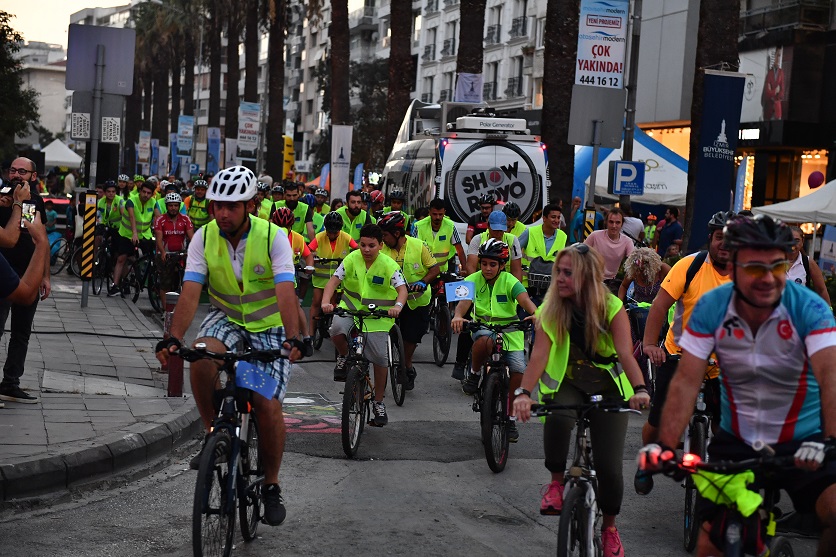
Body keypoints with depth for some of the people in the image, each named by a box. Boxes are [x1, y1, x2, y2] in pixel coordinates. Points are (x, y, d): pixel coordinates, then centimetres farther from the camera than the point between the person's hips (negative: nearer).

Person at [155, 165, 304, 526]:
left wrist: (293, 339, -45)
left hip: (268, 327, -2)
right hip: (226, 318, 2)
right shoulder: (204, 238, -12)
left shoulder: (273, 237, -19)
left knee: (268, 405, -15)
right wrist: (174, 338, -35)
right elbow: (191, 291, -20)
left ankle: (271, 485, 7)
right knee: (201, 358, -32)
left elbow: (285, 292, -30)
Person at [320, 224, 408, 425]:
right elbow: (334, 280, -13)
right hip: (350, 309, 1)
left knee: (380, 358, -8)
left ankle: (379, 402, 10)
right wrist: (326, 302, -32)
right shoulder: (352, 259, -8)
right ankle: (343, 358, 2)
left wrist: (398, 306, -45)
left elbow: (402, 289, -22)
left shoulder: (389, 265, -13)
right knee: (337, 329, -32)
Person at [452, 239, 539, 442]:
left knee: (519, 368, -19)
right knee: (485, 340, -39)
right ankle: (474, 375, -9)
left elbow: (525, 299, -21)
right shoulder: (473, 280, -1)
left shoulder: (509, 281, -4)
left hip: (510, 330, 1)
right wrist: (458, 316, -42)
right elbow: (464, 301, -18)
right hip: (483, 328, -1)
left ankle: (511, 418, -2)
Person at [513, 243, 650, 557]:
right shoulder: (551, 310, -9)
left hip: (608, 386, -1)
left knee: (609, 466, -8)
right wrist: (524, 393, -36)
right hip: (567, 382, 1)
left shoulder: (612, 308, -14)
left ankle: (609, 528, 21)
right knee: (557, 417, -37)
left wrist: (639, 389, -43)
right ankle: (556, 483, -11)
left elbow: (625, 353, -25)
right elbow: (539, 354, -20)